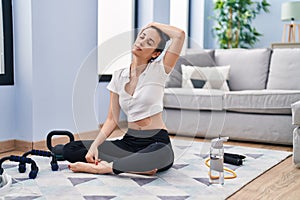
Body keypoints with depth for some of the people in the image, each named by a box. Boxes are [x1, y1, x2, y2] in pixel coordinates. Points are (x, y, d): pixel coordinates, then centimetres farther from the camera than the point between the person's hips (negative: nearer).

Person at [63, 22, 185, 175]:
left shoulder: (158, 71, -4)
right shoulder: (119, 75, 7)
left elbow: (180, 34, -17)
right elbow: (112, 119, 6)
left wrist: (153, 24, 0)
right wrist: (95, 145, -8)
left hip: (156, 141, -4)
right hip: (129, 141, 5)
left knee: (161, 154, -42)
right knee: (70, 149, -10)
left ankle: (103, 168, -23)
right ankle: (136, 167, -19)